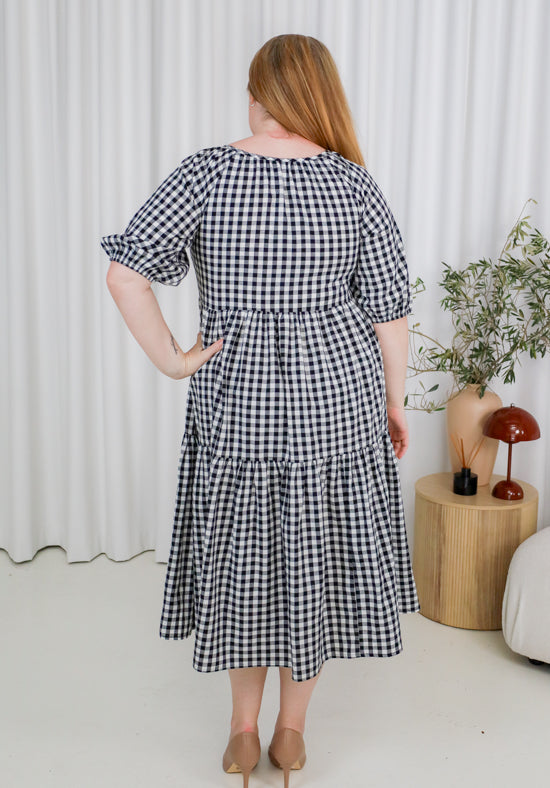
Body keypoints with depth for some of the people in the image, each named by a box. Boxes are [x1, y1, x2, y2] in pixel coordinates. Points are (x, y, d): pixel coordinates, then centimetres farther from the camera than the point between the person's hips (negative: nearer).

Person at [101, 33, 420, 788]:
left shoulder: (207, 171, -8)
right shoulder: (354, 183, -6)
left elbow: (125, 272, -16)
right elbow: (390, 308, -4)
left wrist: (170, 359, -8)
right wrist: (394, 400, 7)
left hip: (237, 399, 0)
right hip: (338, 395, 1)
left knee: (241, 557, 16)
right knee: (318, 558, 14)